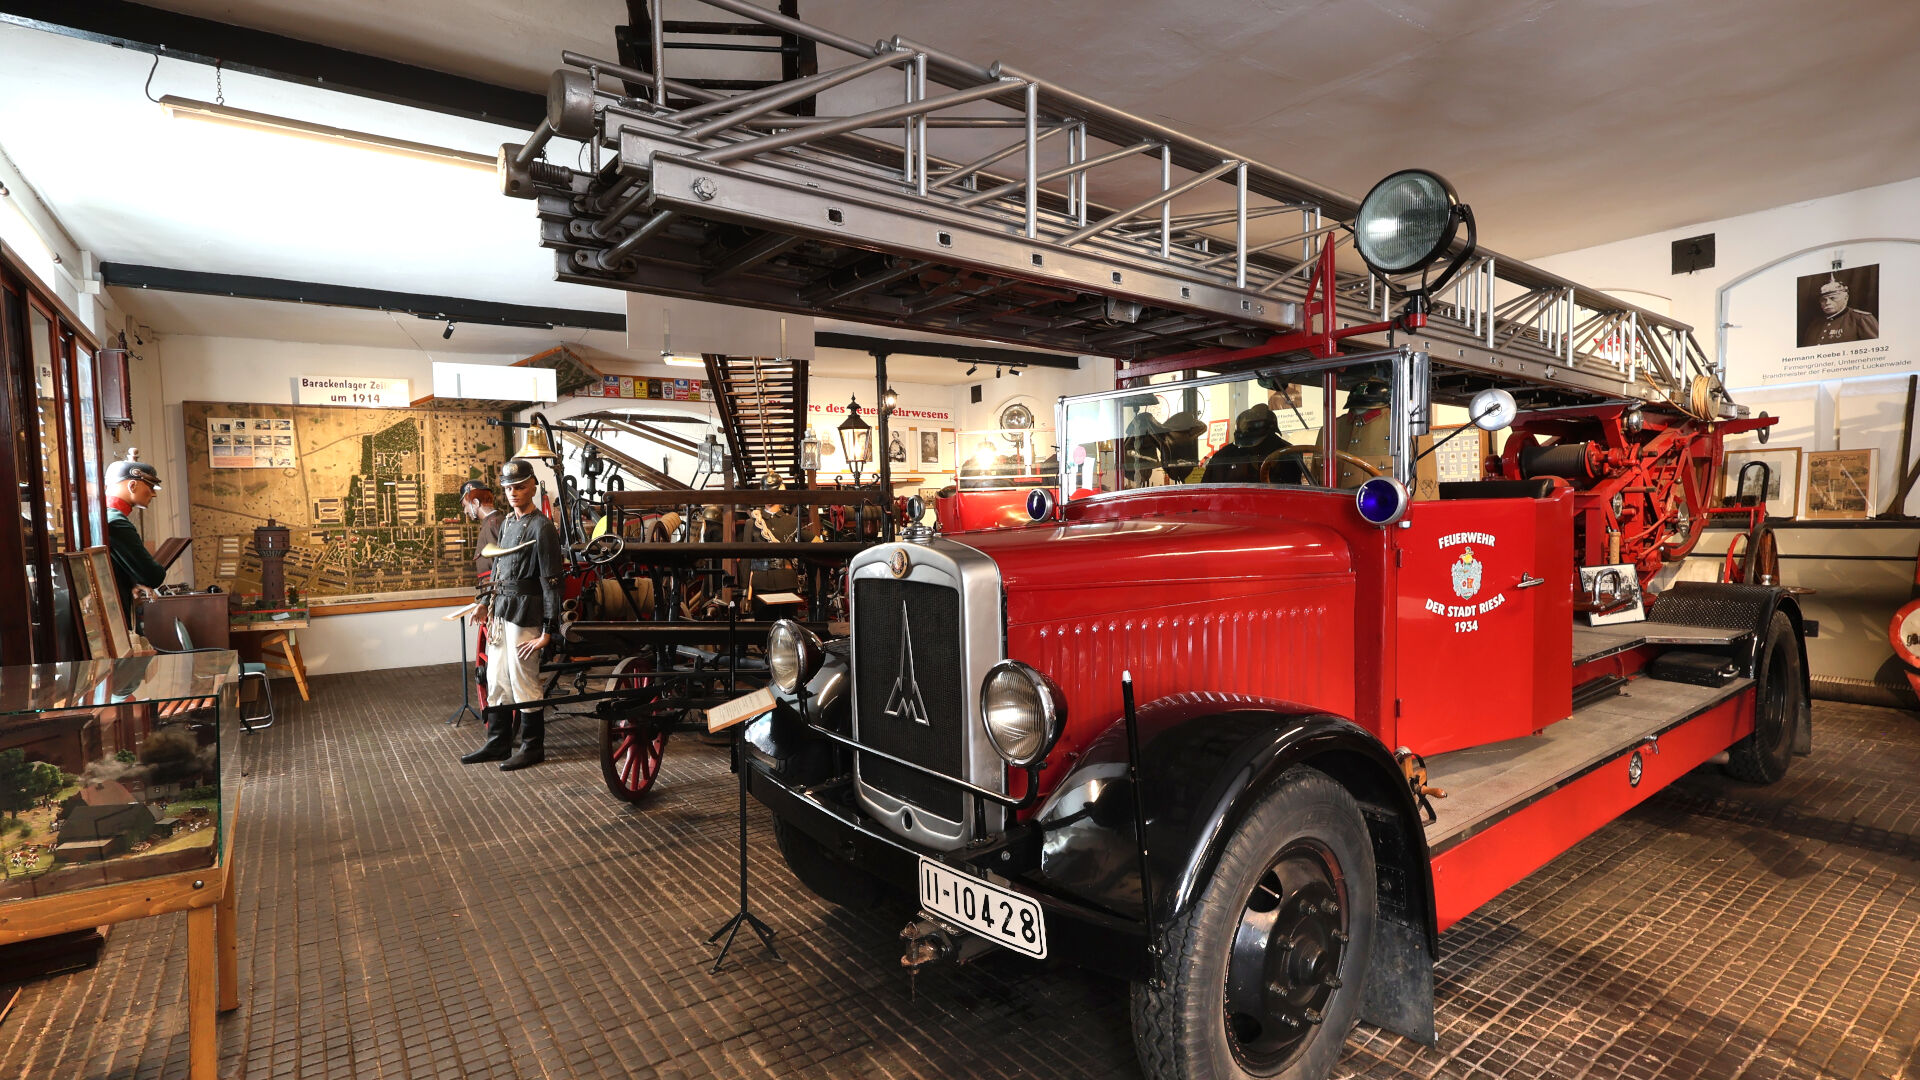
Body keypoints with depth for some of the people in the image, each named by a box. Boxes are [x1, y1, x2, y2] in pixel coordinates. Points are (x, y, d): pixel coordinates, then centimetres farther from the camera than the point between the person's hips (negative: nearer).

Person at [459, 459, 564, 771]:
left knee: (524, 682, -1)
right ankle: (497, 743, 27)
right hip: (501, 612, 9)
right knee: (496, 681, 15)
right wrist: (491, 610, 17)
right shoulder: (507, 523, 14)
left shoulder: (542, 528, -13)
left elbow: (551, 582, -16)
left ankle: (532, 748, 12)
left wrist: (548, 631, -18)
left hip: (525, 614, -9)